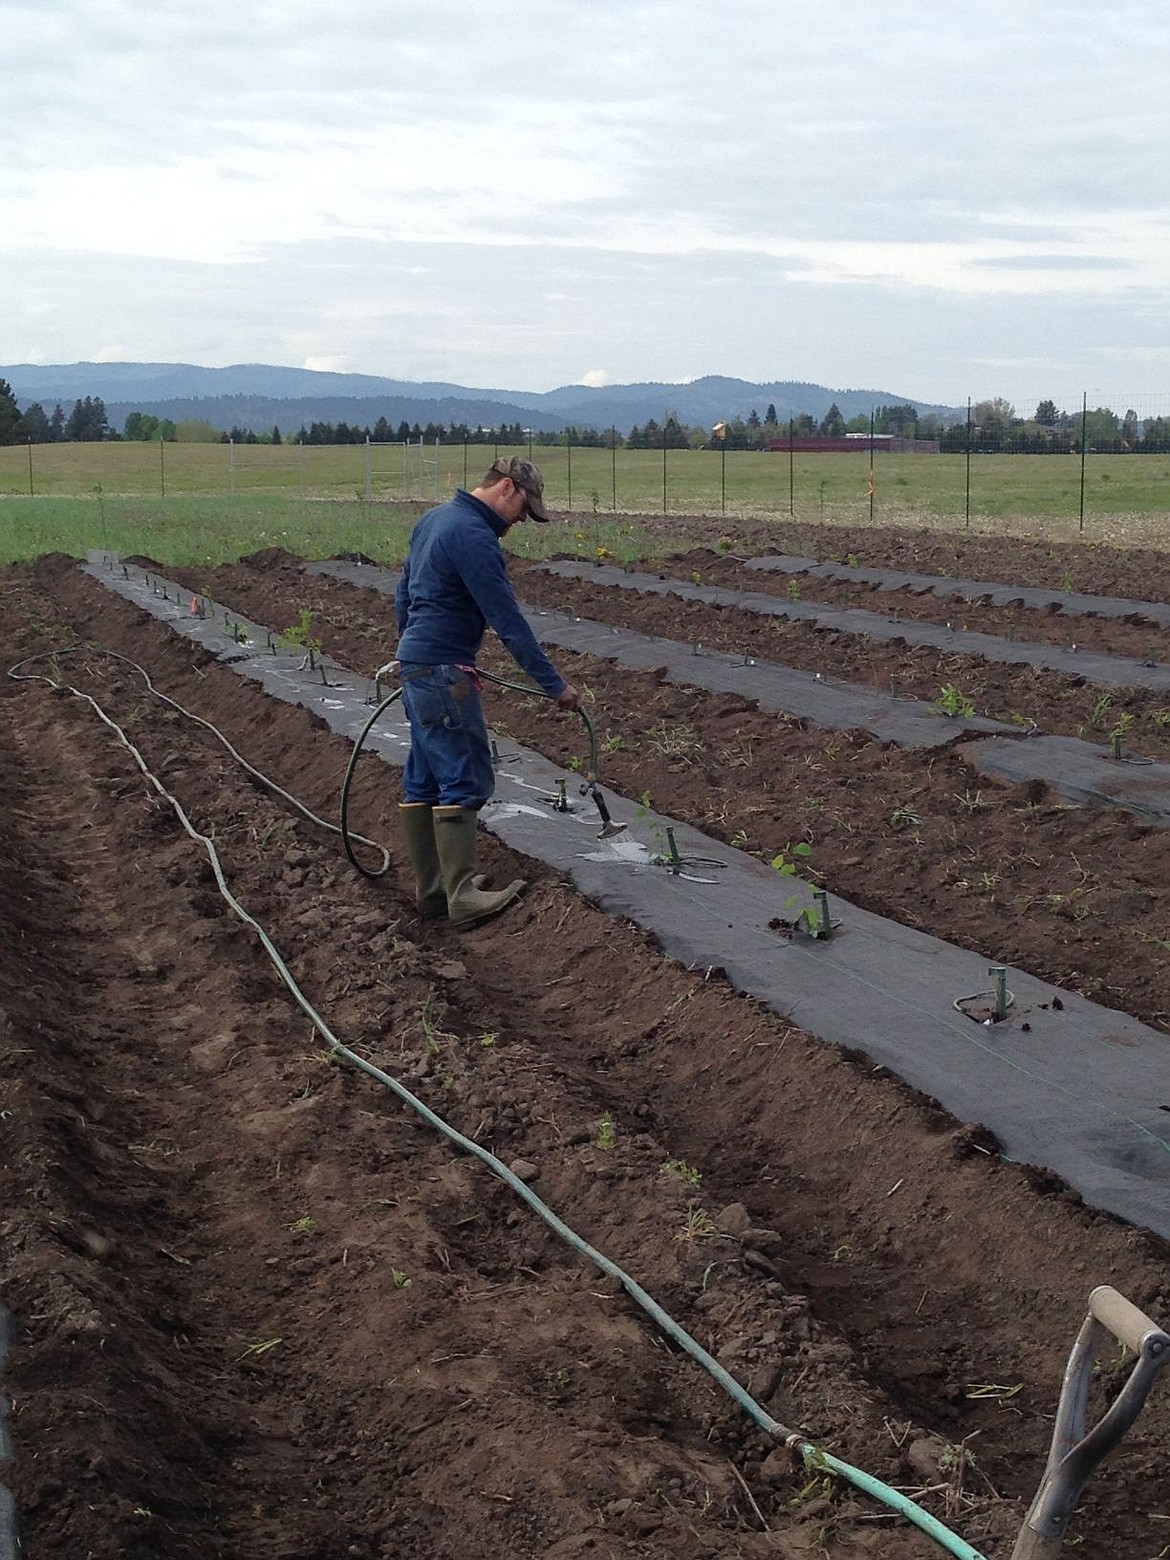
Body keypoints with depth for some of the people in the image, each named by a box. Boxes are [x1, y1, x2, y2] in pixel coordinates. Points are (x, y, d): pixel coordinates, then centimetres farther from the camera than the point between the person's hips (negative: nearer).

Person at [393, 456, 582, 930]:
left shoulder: (433, 519, 14)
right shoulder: (474, 536, -17)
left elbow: (403, 595, 24)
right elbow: (509, 621, -19)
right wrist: (556, 685, -15)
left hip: (415, 664, 10)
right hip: (444, 672, -10)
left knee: (423, 780, 11)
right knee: (466, 780, -7)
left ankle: (430, 889, 16)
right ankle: (462, 898, -7)